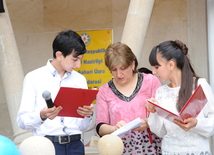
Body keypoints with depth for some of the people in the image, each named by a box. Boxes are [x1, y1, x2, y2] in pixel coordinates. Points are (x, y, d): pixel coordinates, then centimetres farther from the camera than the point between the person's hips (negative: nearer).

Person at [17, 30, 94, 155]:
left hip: (75, 145, 3)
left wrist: (88, 115, -10)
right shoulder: (33, 78, 2)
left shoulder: (80, 80, 13)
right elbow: (22, 121, -4)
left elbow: (83, 127, 11)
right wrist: (42, 115, -22)